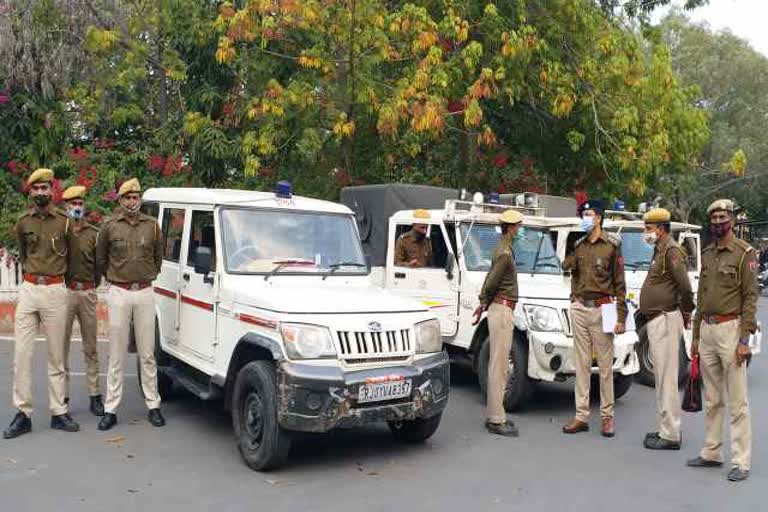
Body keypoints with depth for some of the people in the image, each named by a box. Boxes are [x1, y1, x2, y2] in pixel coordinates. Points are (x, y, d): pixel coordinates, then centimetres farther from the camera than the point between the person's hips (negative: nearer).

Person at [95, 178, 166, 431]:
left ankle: (153, 405, 15)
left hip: (145, 293, 1)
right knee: (117, 355, 4)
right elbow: (100, 259, 10)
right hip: (119, 293, -1)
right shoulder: (110, 226, 0)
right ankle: (110, 410, 10)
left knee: (147, 353, 7)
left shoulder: (152, 225, 4)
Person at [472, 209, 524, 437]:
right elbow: (492, 282, -15)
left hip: (501, 309, 10)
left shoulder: (503, 249, 16)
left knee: (500, 366, 14)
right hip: (502, 309, -10)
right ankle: (496, 420, -3)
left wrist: (483, 303, 17)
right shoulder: (505, 252, -16)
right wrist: (486, 302, 2)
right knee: (499, 366, -7)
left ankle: (494, 415, 21)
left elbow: (490, 279, 20)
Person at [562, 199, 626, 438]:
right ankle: (581, 416, 12)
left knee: (605, 365, 1)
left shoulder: (612, 244, -1)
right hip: (580, 308, 4)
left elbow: (619, 282, -3)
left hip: (601, 309, -4)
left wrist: (621, 316, -7)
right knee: (582, 364, 7)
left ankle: (607, 416, 11)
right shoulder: (579, 245, 13)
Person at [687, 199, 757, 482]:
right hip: (706, 329, 7)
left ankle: (741, 462, 4)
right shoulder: (707, 254, 15)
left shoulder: (744, 252, -5)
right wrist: (695, 335, 17)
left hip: (730, 328, -7)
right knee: (711, 399, 13)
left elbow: (750, 297, -10)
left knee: (737, 400, -2)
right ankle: (711, 453, 23)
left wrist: (744, 339, -16)